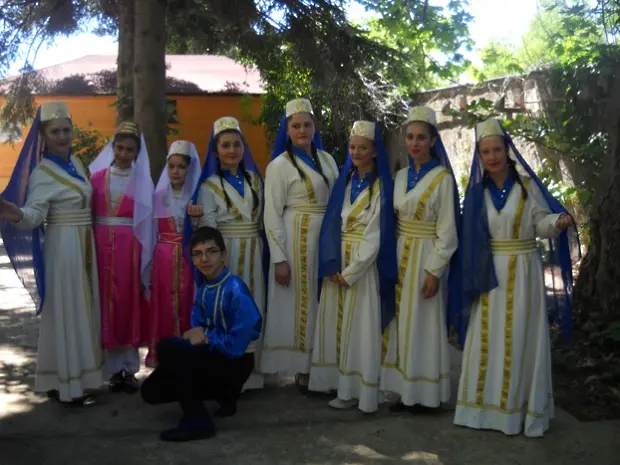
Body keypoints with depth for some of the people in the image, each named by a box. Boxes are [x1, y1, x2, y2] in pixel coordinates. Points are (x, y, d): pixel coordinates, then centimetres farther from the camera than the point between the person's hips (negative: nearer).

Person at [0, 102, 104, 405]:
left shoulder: (75, 161, 10)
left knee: (82, 309, 12)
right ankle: (65, 384, 6)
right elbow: (35, 213, -25)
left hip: (84, 245, 8)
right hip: (62, 247, -8)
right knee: (64, 311, -3)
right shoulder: (42, 172, -13)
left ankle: (78, 375, 23)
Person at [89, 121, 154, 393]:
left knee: (129, 304, 2)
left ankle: (130, 368, 12)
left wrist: (145, 258, -6)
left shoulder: (142, 181, 5)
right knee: (107, 304, 2)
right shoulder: (97, 177, 8)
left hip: (129, 249, -1)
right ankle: (115, 369, 12)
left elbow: (146, 222, 1)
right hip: (101, 247, 1)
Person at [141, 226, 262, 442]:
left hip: (234, 364, -8)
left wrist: (206, 337, -14)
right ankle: (224, 393, 14)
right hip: (213, 356, 8)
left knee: (167, 348, -25)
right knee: (151, 390, 5)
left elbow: (237, 346, -25)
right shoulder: (203, 289, 3)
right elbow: (197, 330, 8)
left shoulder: (235, 290, -23)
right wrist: (196, 335, -15)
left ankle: (197, 422, -15)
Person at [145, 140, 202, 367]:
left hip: (191, 260, -1)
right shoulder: (159, 196, 8)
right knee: (164, 309, 0)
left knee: (188, 309, -3)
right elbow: (150, 234, 9)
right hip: (163, 261, 1)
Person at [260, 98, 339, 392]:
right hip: (297, 239, -5)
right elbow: (272, 215, -8)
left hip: (328, 238, 5)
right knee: (301, 303, 0)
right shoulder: (279, 164, -5)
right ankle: (303, 370, 12)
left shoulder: (326, 159, 11)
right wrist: (279, 259, -14)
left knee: (323, 303, 9)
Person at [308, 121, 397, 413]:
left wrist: (350, 272, -14)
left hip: (363, 263, -5)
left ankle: (355, 390, 7)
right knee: (335, 321, 9)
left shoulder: (382, 186, -7)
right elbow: (332, 224, 5)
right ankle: (336, 382, 19)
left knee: (359, 326, -1)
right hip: (337, 261, 6)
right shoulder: (345, 180, 9)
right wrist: (331, 265, -7)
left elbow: (376, 236, -12)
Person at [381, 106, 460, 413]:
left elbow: (447, 230, -11)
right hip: (400, 255, 6)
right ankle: (406, 390, 18)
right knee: (402, 322, 9)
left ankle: (426, 394, 12)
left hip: (426, 257, -6)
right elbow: (393, 219, 12)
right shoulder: (401, 176, 9)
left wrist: (434, 271, -15)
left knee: (423, 325, 0)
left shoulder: (443, 178, -9)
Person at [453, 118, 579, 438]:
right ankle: (485, 405, 17)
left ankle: (519, 409, 11)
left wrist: (558, 221, -28)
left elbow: (541, 222, -6)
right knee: (488, 339, 6)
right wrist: (472, 278, 4)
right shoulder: (477, 191, 5)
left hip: (523, 272, -3)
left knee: (520, 339, 0)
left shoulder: (527, 185, -4)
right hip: (491, 275, 3)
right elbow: (471, 237, 8)